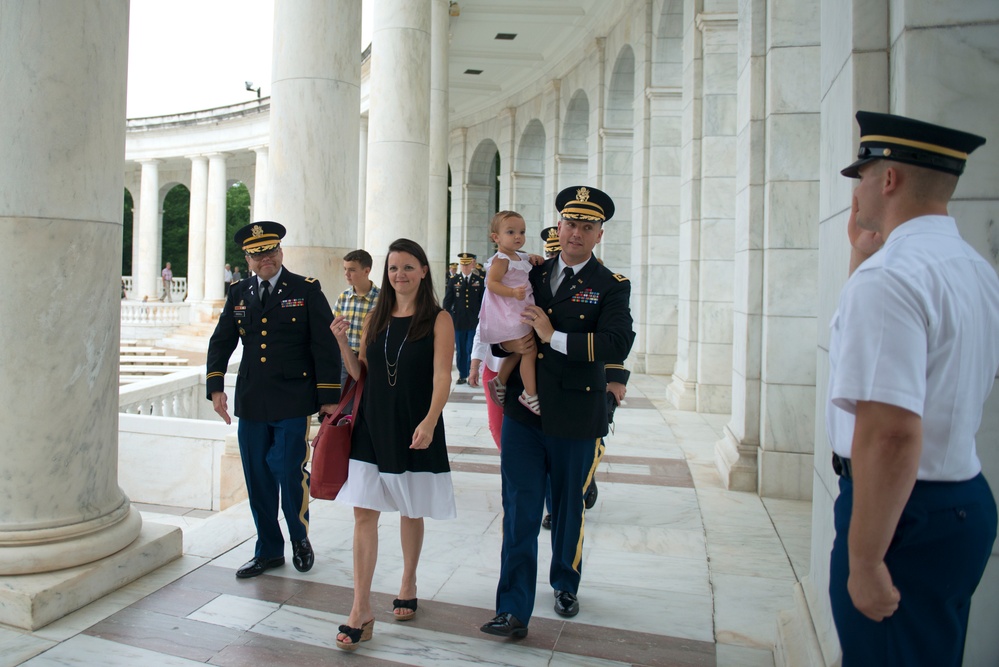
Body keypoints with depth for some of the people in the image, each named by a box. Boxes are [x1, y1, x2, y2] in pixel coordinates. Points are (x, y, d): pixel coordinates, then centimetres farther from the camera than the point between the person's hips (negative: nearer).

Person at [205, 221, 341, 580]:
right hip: (251, 402, 5)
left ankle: (300, 540, 22)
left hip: (292, 402, -4)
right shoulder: (238, 293, 11)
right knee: (258, 479, 10)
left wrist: (329, 396, -9)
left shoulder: (307, 290, -2)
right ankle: (268, 550, 26)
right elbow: (221, 342, 15)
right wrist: (215, 386, 2)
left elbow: (325, 345, -5)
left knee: (290, 473, -6)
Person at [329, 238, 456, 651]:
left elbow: (442, 377, -14)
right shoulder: (376, 318, 7)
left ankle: (408, 584, 36)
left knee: (411, 512, 13)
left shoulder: (438, 321, -6)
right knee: (364, 513, 0)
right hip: (372, 426, 3)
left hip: (414, 429, -3)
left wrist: (429, 422, -29)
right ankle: (361, 610, 6)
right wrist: (342, 343, -5)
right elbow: (361, 373, 12)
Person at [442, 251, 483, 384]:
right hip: (458, 322, 1)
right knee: (460, 350, 7)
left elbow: (483, 301, 5)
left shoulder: (479, 281, 4)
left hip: (474, 322, -1)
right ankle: (462, 375, 16)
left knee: (471, 350, -2)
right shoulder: (453, 281, 5)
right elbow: (447, 301, 6)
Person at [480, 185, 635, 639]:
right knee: (520, 513, 0)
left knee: (568, 508, 17)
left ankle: (565, 585, 41)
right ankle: (514, 610, 8)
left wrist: (554, 337, -22)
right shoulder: (532, 275, 8)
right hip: (523, 414, 2)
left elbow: (618, 345, -19)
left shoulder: (611, 287, -2)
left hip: (575, 419, -1)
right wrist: (507, 343, -5)